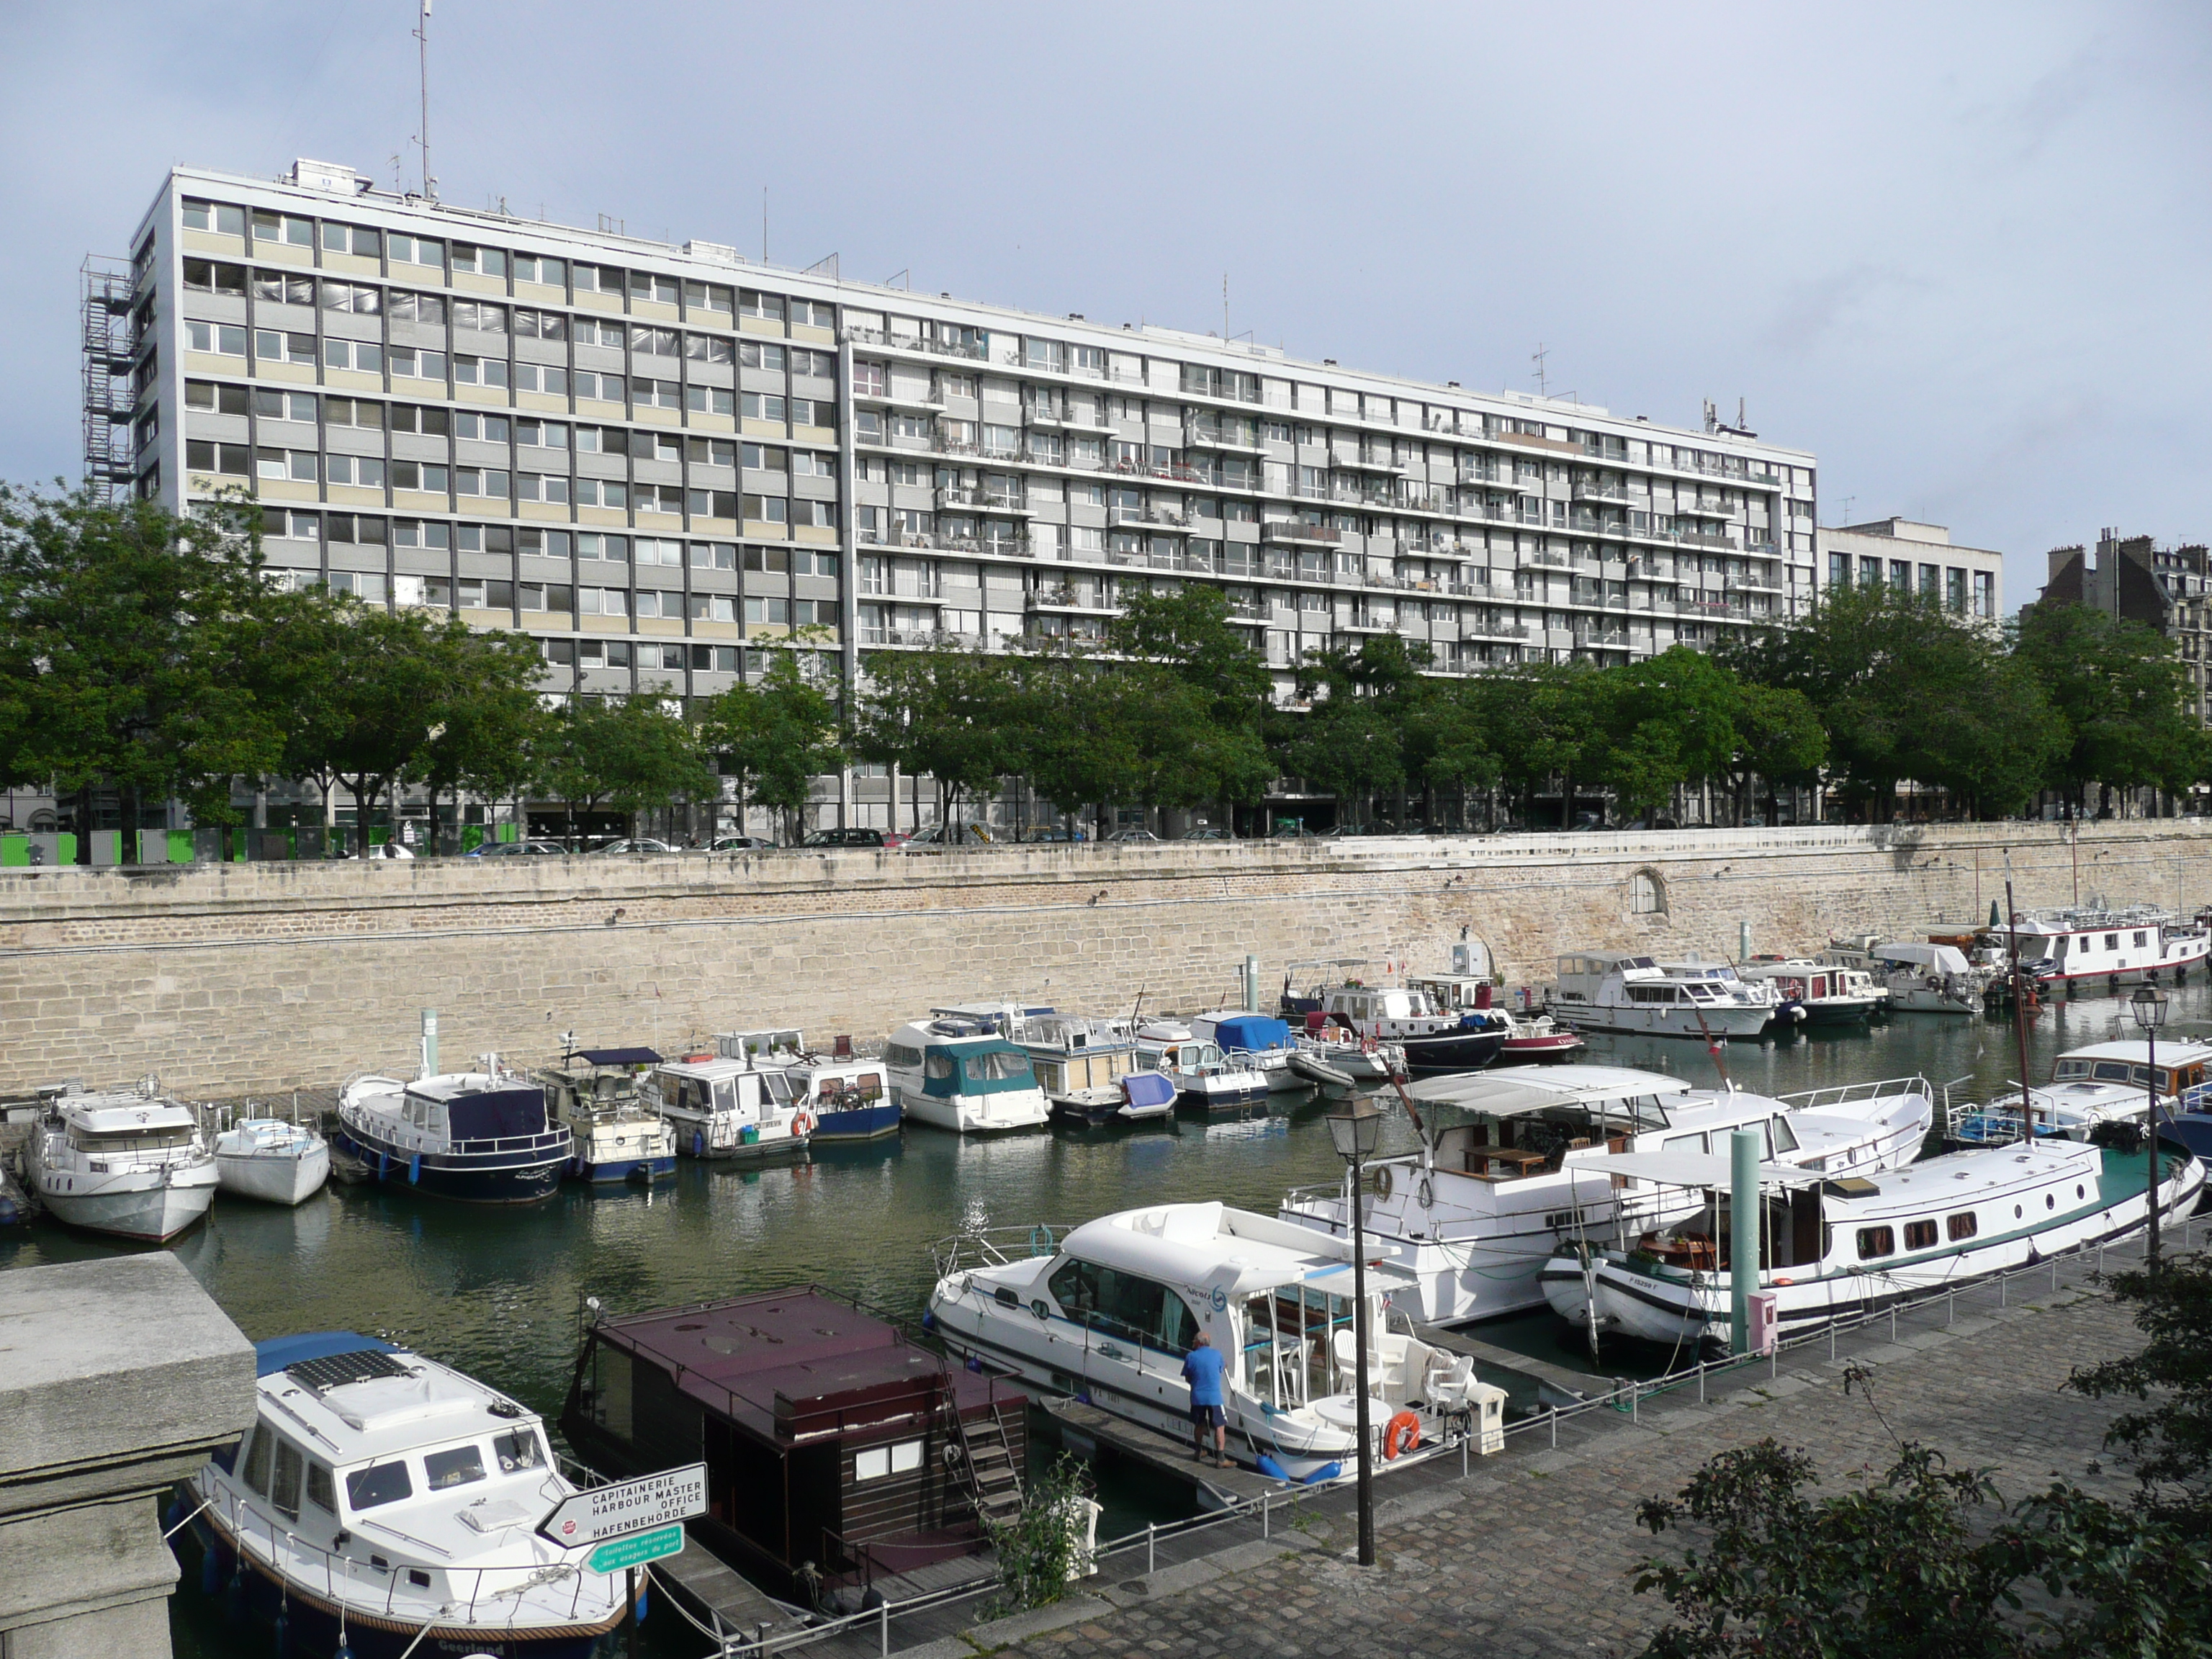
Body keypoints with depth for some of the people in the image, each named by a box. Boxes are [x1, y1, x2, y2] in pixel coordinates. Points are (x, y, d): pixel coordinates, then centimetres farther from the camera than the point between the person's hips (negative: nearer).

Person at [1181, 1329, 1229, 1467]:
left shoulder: (1190, 1357, -3)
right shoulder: (1217, 1354, 0)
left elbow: (1187, 1379, 5)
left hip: (1197, 1397, 2)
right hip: (1214, 1397, -2)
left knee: (1199, 1425, 20)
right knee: (1220, 1427, 1)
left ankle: (1198, 1452, 33)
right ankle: (1221, 1458, -5)